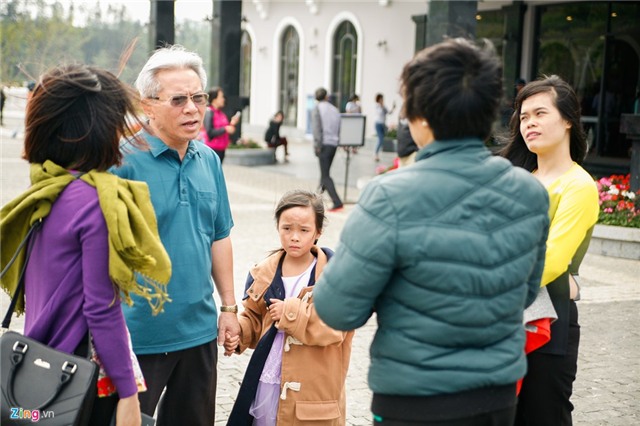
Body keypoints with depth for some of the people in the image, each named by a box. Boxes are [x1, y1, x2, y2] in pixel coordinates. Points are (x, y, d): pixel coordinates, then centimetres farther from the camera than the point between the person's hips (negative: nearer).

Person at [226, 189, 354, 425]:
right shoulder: (264, 272, 6)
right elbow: (254, 317, 14)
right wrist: (238, 332, -6)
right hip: (265, 384, 4)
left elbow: (335, 327, -17)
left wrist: (290, 312, -17)